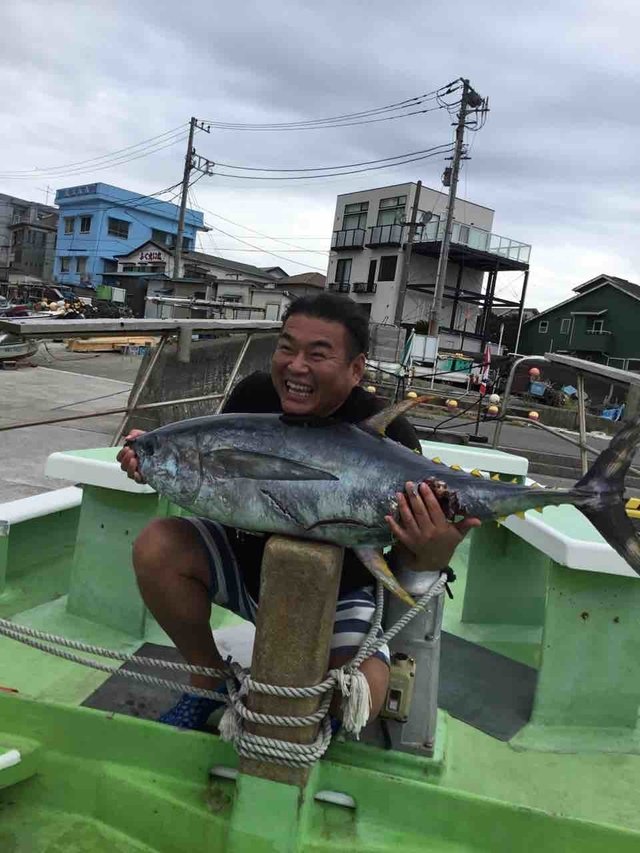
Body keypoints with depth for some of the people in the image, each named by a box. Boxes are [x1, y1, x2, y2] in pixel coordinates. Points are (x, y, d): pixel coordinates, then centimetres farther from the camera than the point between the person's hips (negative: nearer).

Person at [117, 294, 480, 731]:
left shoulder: (386, 434, -25)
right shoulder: (254, 395, -13)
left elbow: (407, 555, -21)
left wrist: (435, 554, -46)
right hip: (246, 562, 4)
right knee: (156, 548, -19)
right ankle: (210, 677, 4)